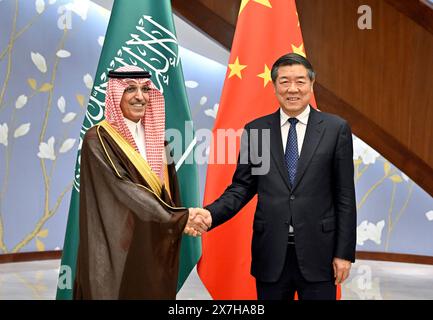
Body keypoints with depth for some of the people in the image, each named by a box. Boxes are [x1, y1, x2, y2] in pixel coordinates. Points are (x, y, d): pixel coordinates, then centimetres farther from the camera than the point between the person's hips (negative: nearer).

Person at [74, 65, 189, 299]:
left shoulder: (155, 136, 9)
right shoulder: (98, 139, -10)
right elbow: (123, 188, -20)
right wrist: (179, 219, -25)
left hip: (155, 246, 6)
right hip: (117, 247, -6)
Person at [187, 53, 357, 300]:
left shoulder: (336, 128, 0)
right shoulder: (255, 130, 4)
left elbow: (345, 195, 0)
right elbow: (242, 187, 5)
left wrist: (344, 252, -2)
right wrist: (211, 214, -13)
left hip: (317, 253, -1)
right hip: (271, 254, 1)